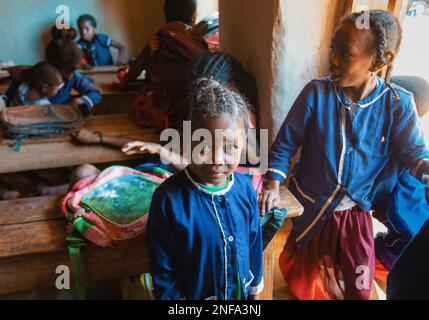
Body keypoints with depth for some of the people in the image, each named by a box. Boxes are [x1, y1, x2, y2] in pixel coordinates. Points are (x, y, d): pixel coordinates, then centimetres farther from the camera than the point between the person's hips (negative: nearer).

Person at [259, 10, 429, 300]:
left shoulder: (399, 104, -16)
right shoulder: (316, 93, -18)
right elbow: (285, 144, -11)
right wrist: (273, 184, -21)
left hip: (355, 212, 1)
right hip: (307, 207, 0)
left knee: (358, 287, 19)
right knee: (301, 281, 25)